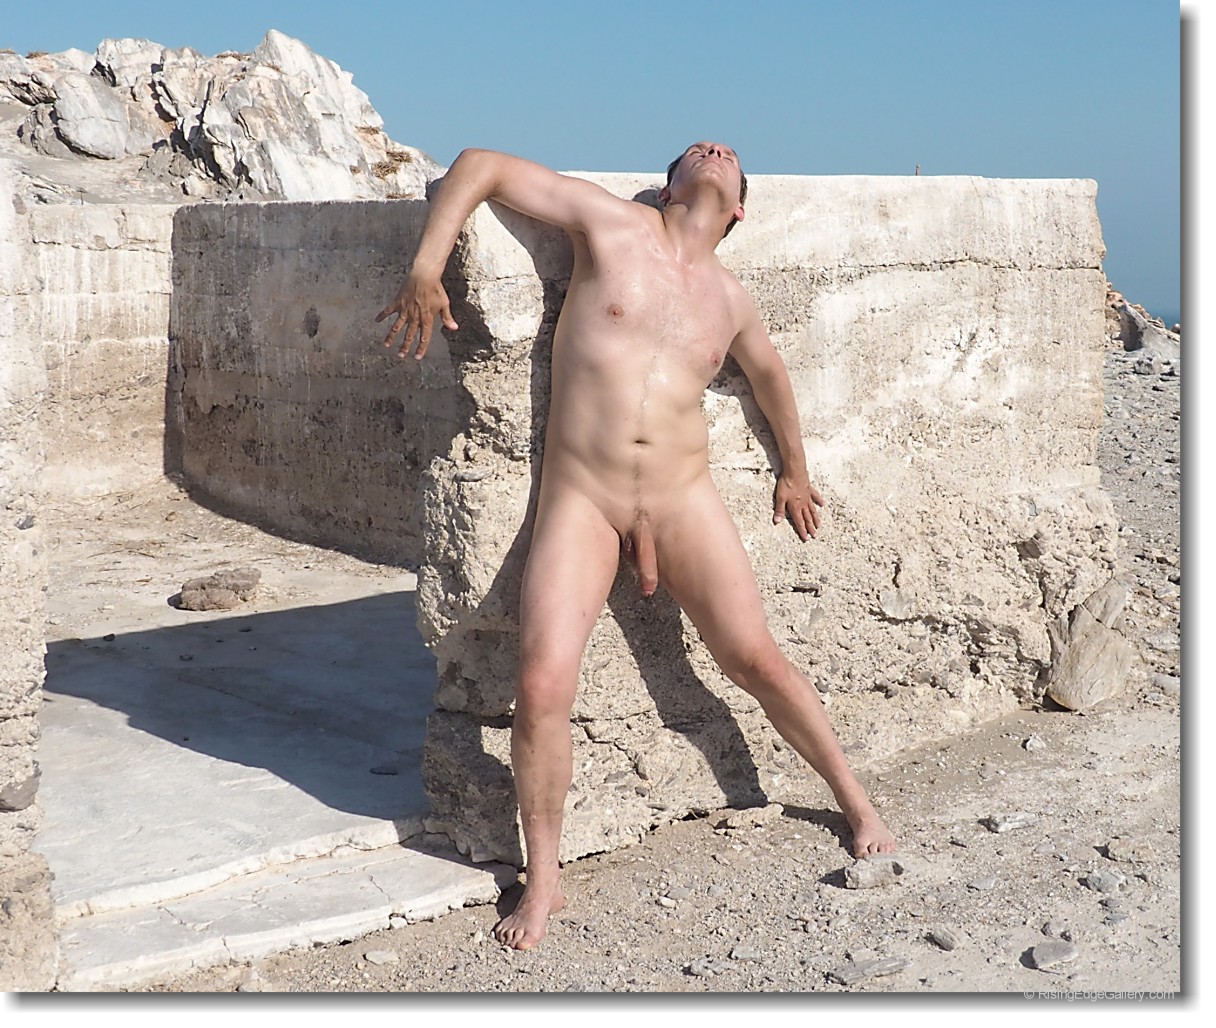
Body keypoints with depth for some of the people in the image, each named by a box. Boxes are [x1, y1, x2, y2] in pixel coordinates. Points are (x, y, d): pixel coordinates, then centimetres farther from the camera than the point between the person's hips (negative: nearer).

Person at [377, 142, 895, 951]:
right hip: (580, 500, -2)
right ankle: (543, 881, 2)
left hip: (684, 502, 3)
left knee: (758, 660, 2)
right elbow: (482, 166, 0)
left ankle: (856, 801, 25)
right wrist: (427, 265, -12)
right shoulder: (612, 227, 0)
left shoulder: (729, 299, 11)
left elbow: (770, 372, 32)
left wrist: (796, 472, 40)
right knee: (542, 685, -15)